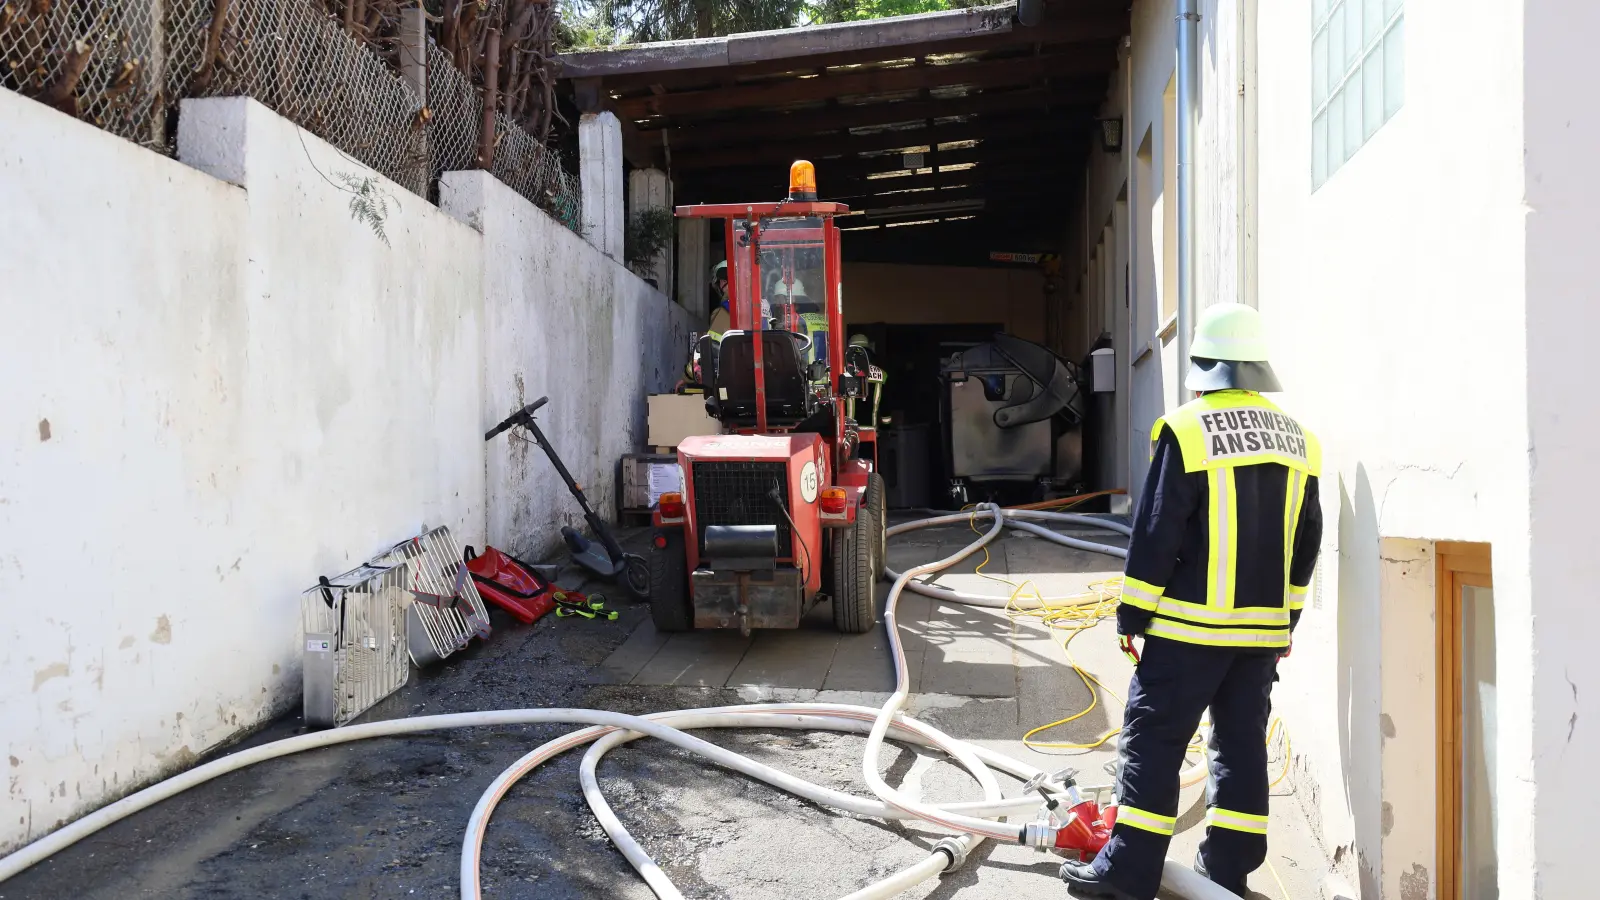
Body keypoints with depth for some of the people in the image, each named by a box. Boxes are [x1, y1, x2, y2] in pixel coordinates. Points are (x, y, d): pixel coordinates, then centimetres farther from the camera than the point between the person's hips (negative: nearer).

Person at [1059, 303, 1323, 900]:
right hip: (1264, 626, 6)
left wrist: (1132, 613, -4)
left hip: (1191, 625, -6)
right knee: (1242, 741, 12)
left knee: (1153, 739, 1)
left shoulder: (1186, 430, -12)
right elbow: (1306, 540, 14)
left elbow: (1156, 535, -12)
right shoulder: (1298, 438, 9)